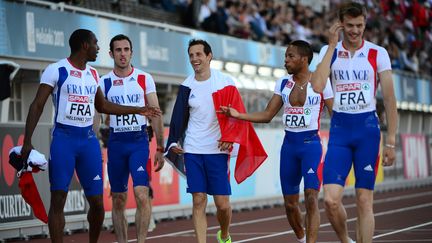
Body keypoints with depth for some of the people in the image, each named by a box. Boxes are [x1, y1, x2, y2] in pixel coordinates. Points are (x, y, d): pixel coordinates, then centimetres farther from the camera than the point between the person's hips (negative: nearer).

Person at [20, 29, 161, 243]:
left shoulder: (93, 74, 13)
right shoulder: (56, 70, -5)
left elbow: (102, 106, 27)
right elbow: (37, 105, -7)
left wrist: (138, 110, 26)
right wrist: (27, 141, -14)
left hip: (88, 139, 5)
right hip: (63, 138, -5)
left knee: (97, 202, 2)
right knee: (58, 199, -6)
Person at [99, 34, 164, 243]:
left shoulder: (145, 79, 3)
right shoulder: (104, 82, 5)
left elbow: (155, 114, 4)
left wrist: (160, 148, 0)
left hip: (139, 141, -2)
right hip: (115, 142, 2)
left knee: (141, 194, -16)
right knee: (118, 200, 5)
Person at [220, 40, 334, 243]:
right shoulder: (283, 83, 9)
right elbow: (267, 115, 10)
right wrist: (238, 115, -3)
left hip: (311, 144, -5)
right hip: (289, 144, 5)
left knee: (311, 199, -17)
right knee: (289, 203, 9)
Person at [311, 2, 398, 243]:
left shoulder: (378, 53, 0)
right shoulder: (329, 51, 4)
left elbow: (389, 99, 1)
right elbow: (317, 87, -14)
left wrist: (391, 141, -3)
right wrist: (332, 45, -10)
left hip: (368, 127, -1)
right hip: (339, 128, 1)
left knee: (364, 200, -1)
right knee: (331, 200, -10)